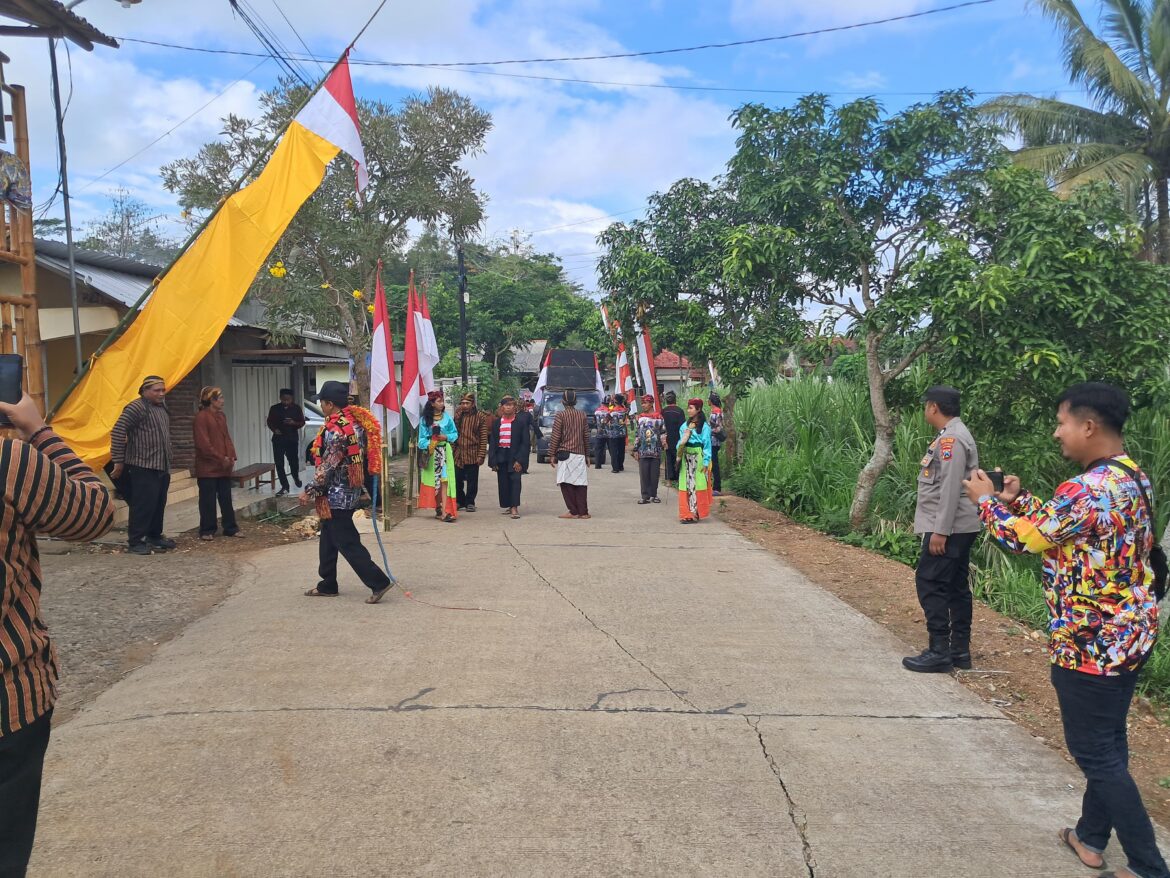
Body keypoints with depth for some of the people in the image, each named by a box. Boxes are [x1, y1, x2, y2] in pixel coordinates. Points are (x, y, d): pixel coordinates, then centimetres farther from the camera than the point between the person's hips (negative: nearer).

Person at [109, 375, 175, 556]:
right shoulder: (137, 408, -12)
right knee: (143, 504, -8)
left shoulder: (162, 407, 14)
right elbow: (117, 433, -16)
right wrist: (118, 461, -15)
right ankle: (136, 541, -1)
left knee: (159, 504, 14)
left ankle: (155, 536, 25)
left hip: (162, 466, 9)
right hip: (144, 467, -8)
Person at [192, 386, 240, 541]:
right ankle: (207, 530, 11)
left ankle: (230, 528, 17)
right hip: (208, 467, -7)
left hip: (224, 467, 7)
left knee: (226, 498, 11)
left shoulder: (221, 416, 12)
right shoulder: (201, 417, -12)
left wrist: (231, 457, 2)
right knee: (208, 500, 2)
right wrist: (220, 459, -15)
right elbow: (203, 443, -16)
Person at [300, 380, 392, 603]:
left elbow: (327, 467, -21)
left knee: (347, 542, -4)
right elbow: (363, 455, 13)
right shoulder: (355, 422, 7)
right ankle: (327, 585, 28)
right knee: (329, 538, 19)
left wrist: (310, 490, -12)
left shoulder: (334, 430, -21)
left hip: (336, 495, -10)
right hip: (351, 491, 10)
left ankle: (378, 582, -4)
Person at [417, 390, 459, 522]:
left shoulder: (447, 416, 3)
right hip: (431, 453, 0)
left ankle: (444, 511, -15)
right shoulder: (424, 419, 1)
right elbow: (422, 438, 0)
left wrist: (446, 437, -11)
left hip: (445, 451, 0)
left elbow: (455, 434, 8)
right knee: (434, 481, 6)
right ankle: (438, 509, 17)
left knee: (444, 480, -9)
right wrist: (428, 446, -18)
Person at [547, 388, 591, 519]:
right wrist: (587, 455, 18)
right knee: (581, 484, 5)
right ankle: (583, 512, 3)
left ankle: (573, 512, -4)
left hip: (565, 453, -4)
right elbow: (586, 436, 11)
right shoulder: (582, 415, 8)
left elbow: (555, 436, -7)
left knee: (566, 483, 0)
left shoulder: (560, 415, -4)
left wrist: (552, 454, -2)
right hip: (580, 454, 4)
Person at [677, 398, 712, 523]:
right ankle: (687, 513, 10)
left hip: (698, 458, -5)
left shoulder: (704, 426, -6)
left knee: (697, 485, 0)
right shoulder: (685, 425, 10)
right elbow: (680, 441, 12)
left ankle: (695, 513, 5)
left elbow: (707, 444, -7)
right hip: (686, 458, 5)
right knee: (686, 485, 5)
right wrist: (679, 456, -3)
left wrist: (706, 462, -11)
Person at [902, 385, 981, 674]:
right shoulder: (952, 435, 16)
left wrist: (940, 531, -22)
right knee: (956, 587, 11)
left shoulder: (951, 439, -16)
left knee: (930, 584, -7)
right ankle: (960, 650, 16)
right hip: (958, 528, 10)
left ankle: (939, 652, -4)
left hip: (949, 529, -10)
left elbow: (950, 488, -22)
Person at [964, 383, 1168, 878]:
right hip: (1127, 634, 10)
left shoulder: (1089, 490, -25)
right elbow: (1062, 527, 15)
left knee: (1095, 751, 2)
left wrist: (987, 500, 1)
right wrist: (1018, 500, 10)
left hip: (1091, 642, -10)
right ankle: (1092, 837, 35)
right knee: (1107, 742, 20)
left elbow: (1023, 538, -15)